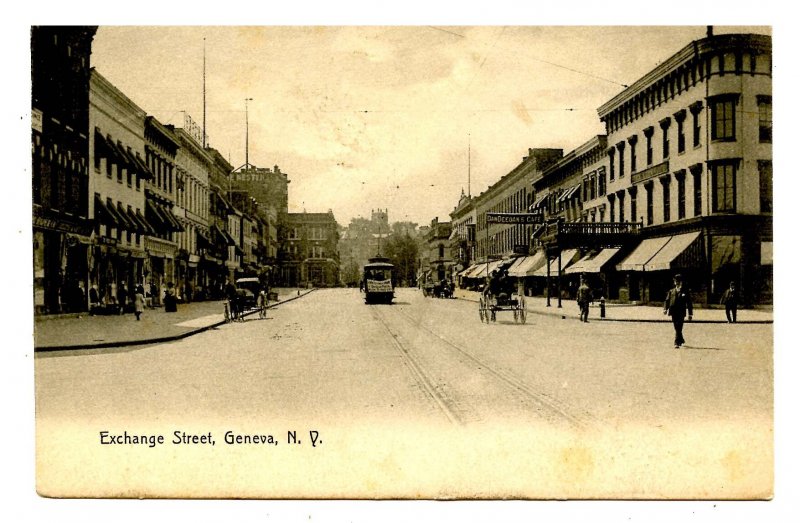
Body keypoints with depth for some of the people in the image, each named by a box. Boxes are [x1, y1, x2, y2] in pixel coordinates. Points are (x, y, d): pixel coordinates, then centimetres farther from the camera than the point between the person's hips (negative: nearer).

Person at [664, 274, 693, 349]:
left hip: (681, 313, -3)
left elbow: (689, 303, 6)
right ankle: (681, 340, 31)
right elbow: (667, 300, 7)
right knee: (677, 328, 11)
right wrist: (665, 309, -11)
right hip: (674, 312, 3)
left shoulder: (685, 292, 5)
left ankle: (677, 343, -13)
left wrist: (690, 314, 4)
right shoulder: (671, 291, 13)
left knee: (679, 328, -11)